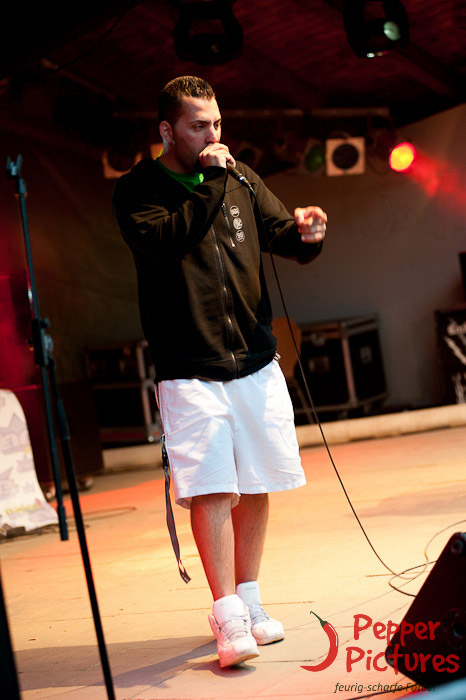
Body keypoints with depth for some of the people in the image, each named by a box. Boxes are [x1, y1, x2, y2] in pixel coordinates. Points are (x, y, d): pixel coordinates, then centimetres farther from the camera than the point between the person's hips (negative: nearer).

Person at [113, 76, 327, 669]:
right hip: (190, 370, -4)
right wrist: (210, 184, -17)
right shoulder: (136, 191, -3)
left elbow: (285, 237, 10)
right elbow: (164, 242, -21)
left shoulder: (240, 178, 11)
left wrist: (306, 231, -13)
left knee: (255, 487, 9)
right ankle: (229, 618, -3)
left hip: (256, 362, 5)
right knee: (211, 490, -10)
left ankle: (249, 602, 22)